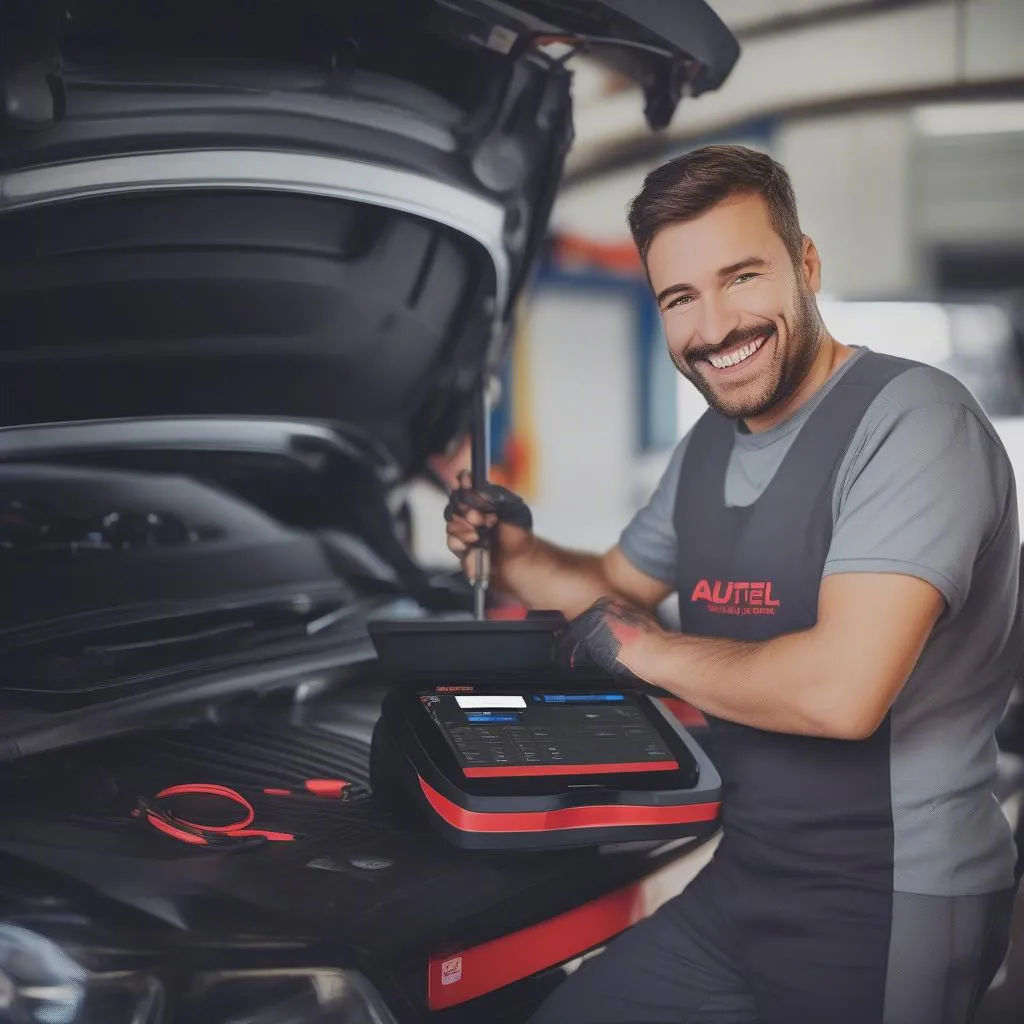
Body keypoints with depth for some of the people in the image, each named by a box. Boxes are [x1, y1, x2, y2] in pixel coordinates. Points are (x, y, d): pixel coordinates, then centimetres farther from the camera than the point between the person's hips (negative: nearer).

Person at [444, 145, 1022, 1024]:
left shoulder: (910, 420, -19)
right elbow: (619, 585, 25)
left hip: (892, 916, -8)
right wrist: (516, 553, 4)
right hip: (745, 886, 8)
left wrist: (642, 647, -15)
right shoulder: (706, 452, 9)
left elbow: (842, 691, -31)